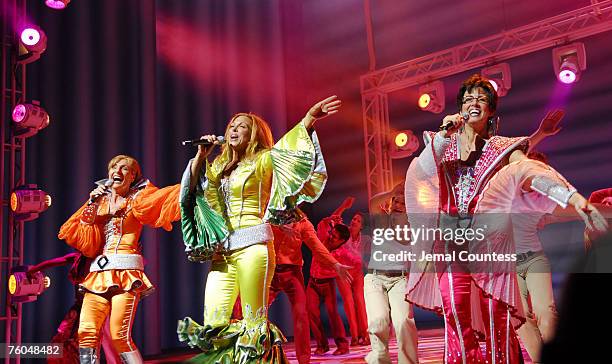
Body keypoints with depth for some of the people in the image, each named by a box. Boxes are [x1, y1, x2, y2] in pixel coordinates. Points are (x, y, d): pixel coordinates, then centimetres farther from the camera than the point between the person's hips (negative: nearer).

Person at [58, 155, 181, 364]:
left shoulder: (138, 199, 8)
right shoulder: (99, 201, 18)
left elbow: (165, 197, -11)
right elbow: (86, 243, 10)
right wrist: (92, 206, 1)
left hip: (127, 273, -4)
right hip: (98, 274, 4)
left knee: (120, 336, -13)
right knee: (86, 332, -9)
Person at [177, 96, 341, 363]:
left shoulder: (262, 161, 2)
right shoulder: (220, 167, 20)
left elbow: (287, 149, -15)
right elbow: (191, 187, 21)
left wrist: (309, 119, -30)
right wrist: (201, 155, 12)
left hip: (252, 246, -6)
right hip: (222, 251, 6)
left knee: (254, 324, -9)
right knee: (213, 326, 1)